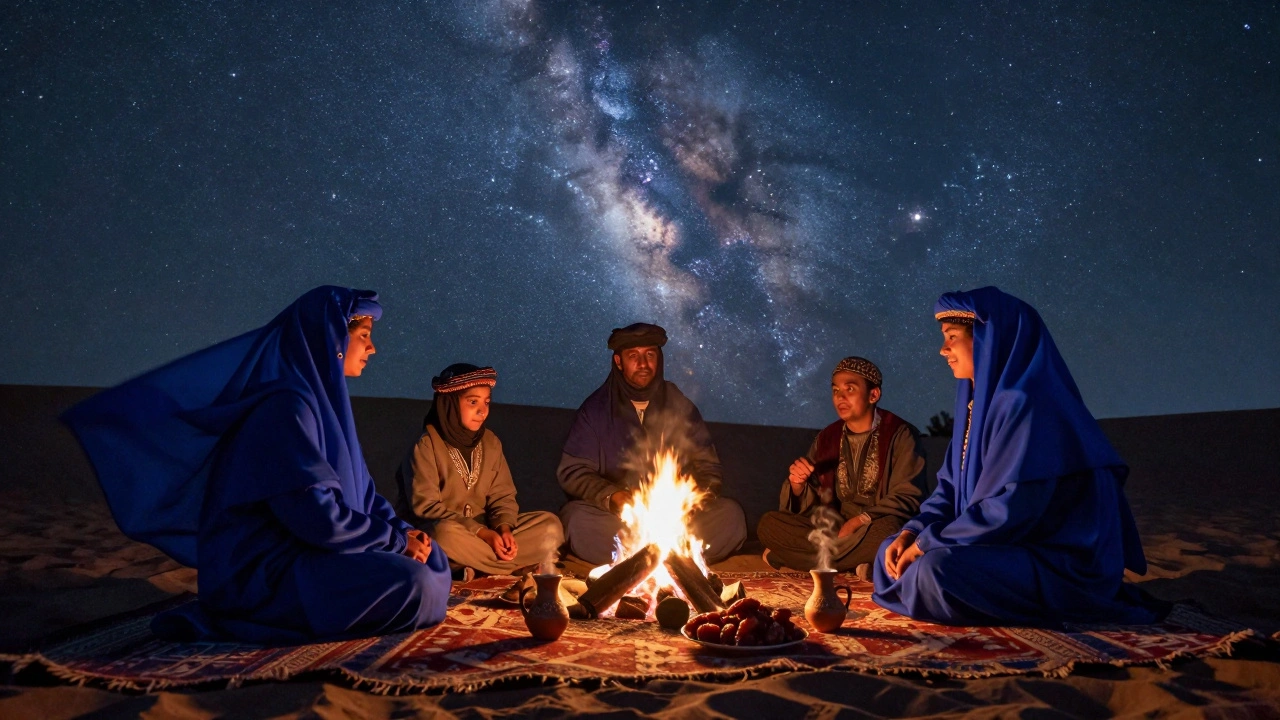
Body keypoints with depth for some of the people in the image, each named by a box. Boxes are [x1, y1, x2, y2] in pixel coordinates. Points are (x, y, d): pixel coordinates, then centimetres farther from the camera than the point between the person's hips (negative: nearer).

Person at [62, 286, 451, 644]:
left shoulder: (322, 403, 11)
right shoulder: (286, 407, -19)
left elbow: (363, 492, 14)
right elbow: (317, 515, -24)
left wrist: (403, 532, -3)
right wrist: (397, 540, -13)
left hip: (300, 553, 9)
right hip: (261, 570, -9)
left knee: (432, 560, 7)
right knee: (414, 586, -23)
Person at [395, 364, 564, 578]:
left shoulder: (490, 442, 5)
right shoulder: (426, 446, -13)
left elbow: (502, 495, 5)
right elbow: (425, 506, -18)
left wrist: (504, 529, -18)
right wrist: (482, 533, -24)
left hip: (485, 529, 6)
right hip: (431, 531, -5)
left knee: (550, 525, -9)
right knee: (446, 534, -40)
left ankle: (479, 568, -20)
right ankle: (519, 567, -20)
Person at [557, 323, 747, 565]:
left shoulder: (680, 406, 10)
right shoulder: (596, 409, 5)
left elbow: (708, 467, 14)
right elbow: (572, 472, 2)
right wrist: (610, 497, -16)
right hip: (617, 517, -2)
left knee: (731, 514, -23)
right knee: (577, 520, -33)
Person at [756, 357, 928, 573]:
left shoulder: (898, 434, -5)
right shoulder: (826, 439, 8)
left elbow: (906, 497, -10)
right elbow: (804, 505, 9)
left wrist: (859, 521, -21)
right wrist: (797, 484, -14)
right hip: (832, 529, 4)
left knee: (886, 532, -38)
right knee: (769, 524, -16)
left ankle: (820, 555, -15)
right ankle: (858, 562, -17)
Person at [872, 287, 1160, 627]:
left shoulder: (1025, 403, -22)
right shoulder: (980, 401, 7)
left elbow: (1011, 508, -26)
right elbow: (953, 489, 11)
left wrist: (926, 544, -18)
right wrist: (912, 533, -5)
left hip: (1061, 565, -9)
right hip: (1013, 546, 9)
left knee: (935, 571, -31)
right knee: (894, 553, 9)